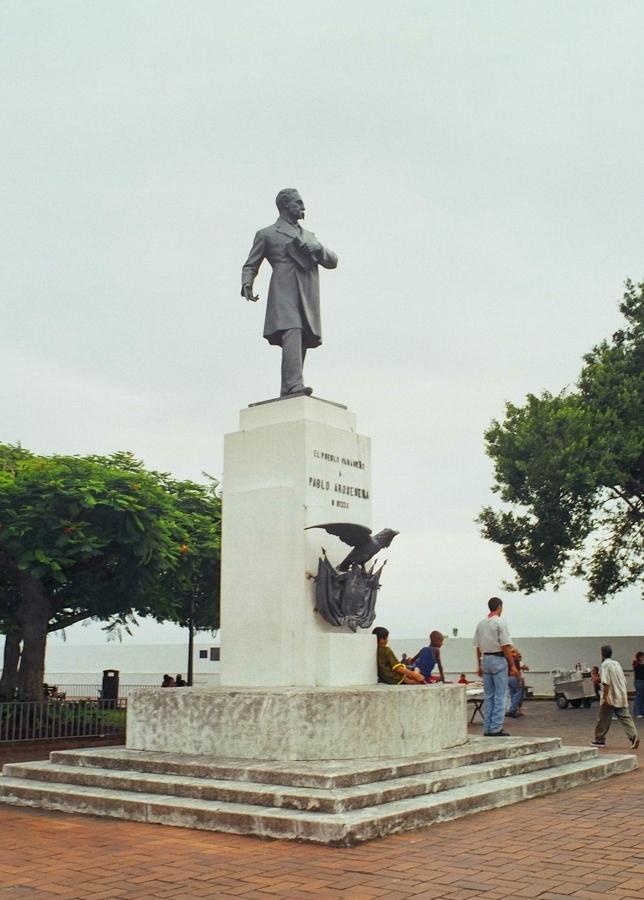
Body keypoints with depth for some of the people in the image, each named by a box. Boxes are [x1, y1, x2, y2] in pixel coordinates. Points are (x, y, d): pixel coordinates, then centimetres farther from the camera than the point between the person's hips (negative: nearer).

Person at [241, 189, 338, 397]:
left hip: (308, 300, 5)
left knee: (302, 343, -2)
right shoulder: (267, 234, 17)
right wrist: (247, 284, -6)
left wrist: (317, 250, 1)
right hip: (284, 294, -5)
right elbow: (251, 265, 15)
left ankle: (286, 393, 1)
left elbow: (332, 261, 23)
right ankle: (294, 385, -35)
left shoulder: (309, 236, 31)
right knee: (292, 335, -25)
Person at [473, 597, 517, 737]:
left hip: (485, 660, 6)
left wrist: (479, 666, 17)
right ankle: (496, 729, -3)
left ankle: (487, 728, 12)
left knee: (488, 696, 11)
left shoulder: (480, 624, 9)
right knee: (499, 696, -2)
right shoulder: (500, 623, -10)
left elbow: (478, 647, 11)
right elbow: (506, 647, -14)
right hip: (498, 660, -6)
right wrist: (512, 665, -9)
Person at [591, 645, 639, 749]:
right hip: (622, 697, 7)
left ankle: (600, 740, 14)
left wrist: (605, 696, -20)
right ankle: (634, 737, -15)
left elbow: (606, 682, -19)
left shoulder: (605, 664, -10)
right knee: (625, 718, 2)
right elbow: (624, 680, 16)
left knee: (603, 719, 6)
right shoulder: (617, 663, 13)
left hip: (610, 698, -7)